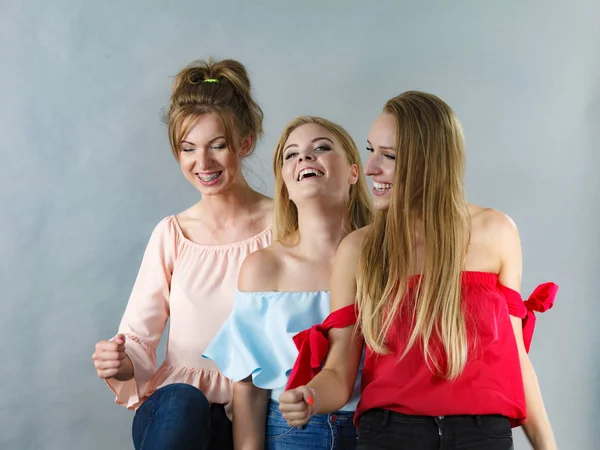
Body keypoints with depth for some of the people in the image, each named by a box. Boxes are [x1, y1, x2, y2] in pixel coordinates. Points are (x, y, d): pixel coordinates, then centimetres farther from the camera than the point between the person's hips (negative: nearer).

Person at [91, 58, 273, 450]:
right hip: (171, 413, 2)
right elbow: (139, 335, 4)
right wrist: (122, 364, -19)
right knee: (180, 402, -32)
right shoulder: (172, 234, 8)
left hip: (250, 417, -1)